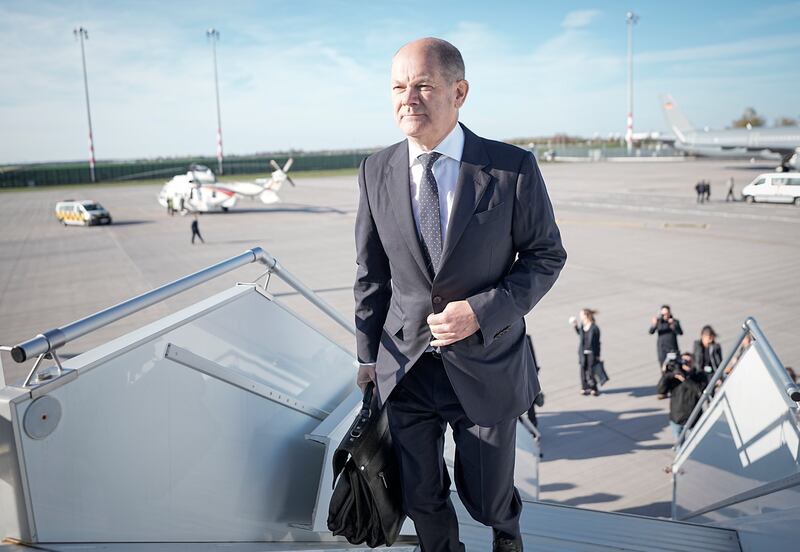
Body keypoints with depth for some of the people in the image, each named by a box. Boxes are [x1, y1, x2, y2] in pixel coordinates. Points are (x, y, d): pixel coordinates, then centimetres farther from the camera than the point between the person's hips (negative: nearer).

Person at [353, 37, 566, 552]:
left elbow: (547, 255, -3)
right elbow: (370, 272, 5)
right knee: (422, 499, 16)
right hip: (405, 366, 2)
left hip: (486, 364, -2)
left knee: (487, 498, 17)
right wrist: (368, 356, 8)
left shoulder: (514, 167, -11)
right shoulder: (376, 170, -2)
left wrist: (482, 312, -18)